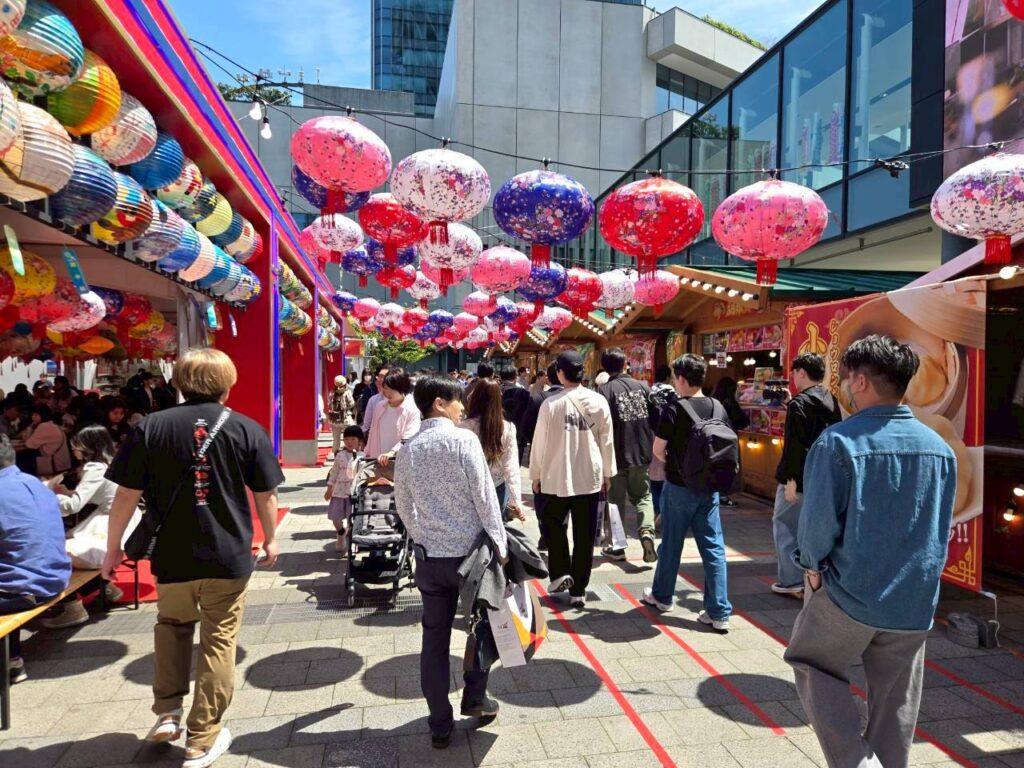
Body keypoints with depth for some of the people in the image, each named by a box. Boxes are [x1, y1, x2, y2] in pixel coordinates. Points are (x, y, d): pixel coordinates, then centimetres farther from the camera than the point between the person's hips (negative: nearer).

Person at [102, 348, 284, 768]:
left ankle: (167, 713, 27)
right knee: (218, 642, 10)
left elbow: (127, 495, -3)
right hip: (229, 556, -1)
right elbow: (265, 495, 0)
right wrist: (270, 539, 15)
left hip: (173, 555, 1)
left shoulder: (149, 428, -5)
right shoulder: (248, 429, -5)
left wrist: (112, 547, 10)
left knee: (172, 625, 28)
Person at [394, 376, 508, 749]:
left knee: (434, 638, 12)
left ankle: (440, 726, 21)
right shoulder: (464, 439, -12)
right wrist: (500, 544, -6)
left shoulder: (407, 451, 3)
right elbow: (484, 496, -14)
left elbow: (404, 506, 11)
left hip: (429, 556, 4)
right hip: (470, 551, -4)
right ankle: (475, 698, 30)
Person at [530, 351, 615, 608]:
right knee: (584, 536, 9)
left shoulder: (550, 404, -12)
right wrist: (608, 472, 14)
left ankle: (560, 572, 11)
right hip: (590, 478, 2)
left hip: (557, 478, -2)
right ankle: (578, 590, 15)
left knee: (553, 523, 22)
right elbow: (606, 441, 2)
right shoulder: (599, 401, -4)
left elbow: (540, 442, -6)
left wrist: (536, 474, 6)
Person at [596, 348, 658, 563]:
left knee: (616, 500, 11)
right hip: (642, 453, 3)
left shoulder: (604, 390, -12)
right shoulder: (643, 386, 1)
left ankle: (617, 547, 19)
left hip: (616, 454, -3)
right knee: (642, 496, 18)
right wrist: (650, 446, 15)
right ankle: (647, 531, -6)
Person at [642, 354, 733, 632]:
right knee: (713, 547, 6)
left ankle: (662, 596, 30)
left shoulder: (675, 409, -14)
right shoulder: (718, 408, 2)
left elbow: (658, 450, -10)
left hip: (679, 486, -4)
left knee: (671, 544, 12)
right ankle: (719, 612, 8)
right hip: (709, 487, 4)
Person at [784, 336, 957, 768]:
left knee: (815, 667, 16)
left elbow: (819, 520, -17)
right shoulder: (940, 447, 2)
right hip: (915, 604, 5)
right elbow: (942, 528, 10)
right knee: (896, 703, 17)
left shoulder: (839, 441, -17)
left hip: (849, 593, -5)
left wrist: (813, 565, 0)